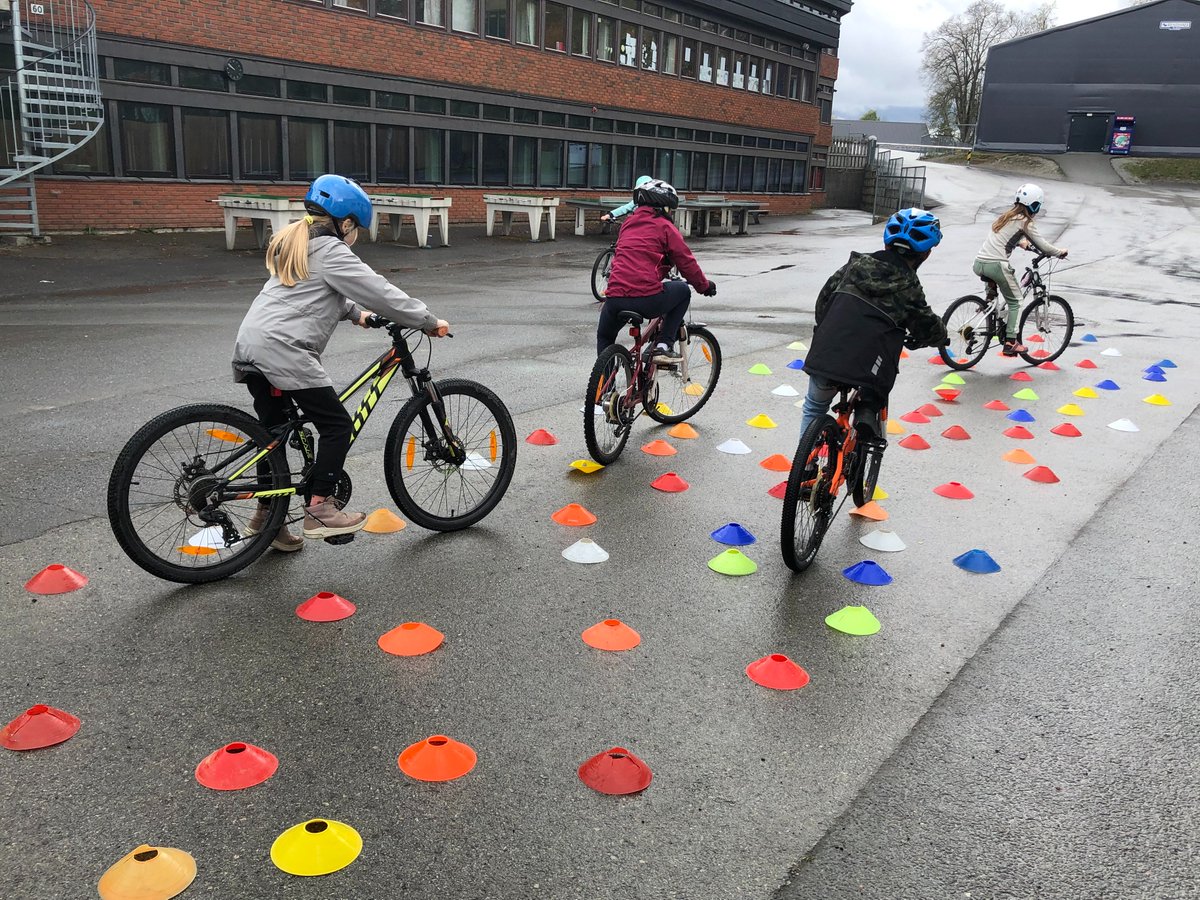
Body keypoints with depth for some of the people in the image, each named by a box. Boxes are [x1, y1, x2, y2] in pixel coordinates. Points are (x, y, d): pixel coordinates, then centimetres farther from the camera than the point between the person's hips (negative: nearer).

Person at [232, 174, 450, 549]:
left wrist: (355, 313, 28)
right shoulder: (331, 252, -6)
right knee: (337, 426, -1)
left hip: (249, 346, 10)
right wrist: (430, 322, -1)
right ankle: (319, 510, -1)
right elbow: (381, 291, -8)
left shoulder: (296, 245, 23)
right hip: (283, 351, -10)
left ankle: (266, 515, 25)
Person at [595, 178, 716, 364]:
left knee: (604, 337, 31)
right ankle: (664, 347, 14)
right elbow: (686, 262, 7)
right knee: (683, 291, 24)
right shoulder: (665, 226, 7)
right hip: (648, 298, -5)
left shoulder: (628, 224, 24)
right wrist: (704, 286, 22)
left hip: (615, 296, 5)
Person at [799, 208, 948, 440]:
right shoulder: (908, 288, 0)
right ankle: (867, 411, 5)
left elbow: (823, 301, 18)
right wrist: (939, 337, 33)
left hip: (823, 359, 3)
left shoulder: (855, 265, 10)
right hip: (866, 367, -3)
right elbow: (932, 330, 9)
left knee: (814, 409, 27)